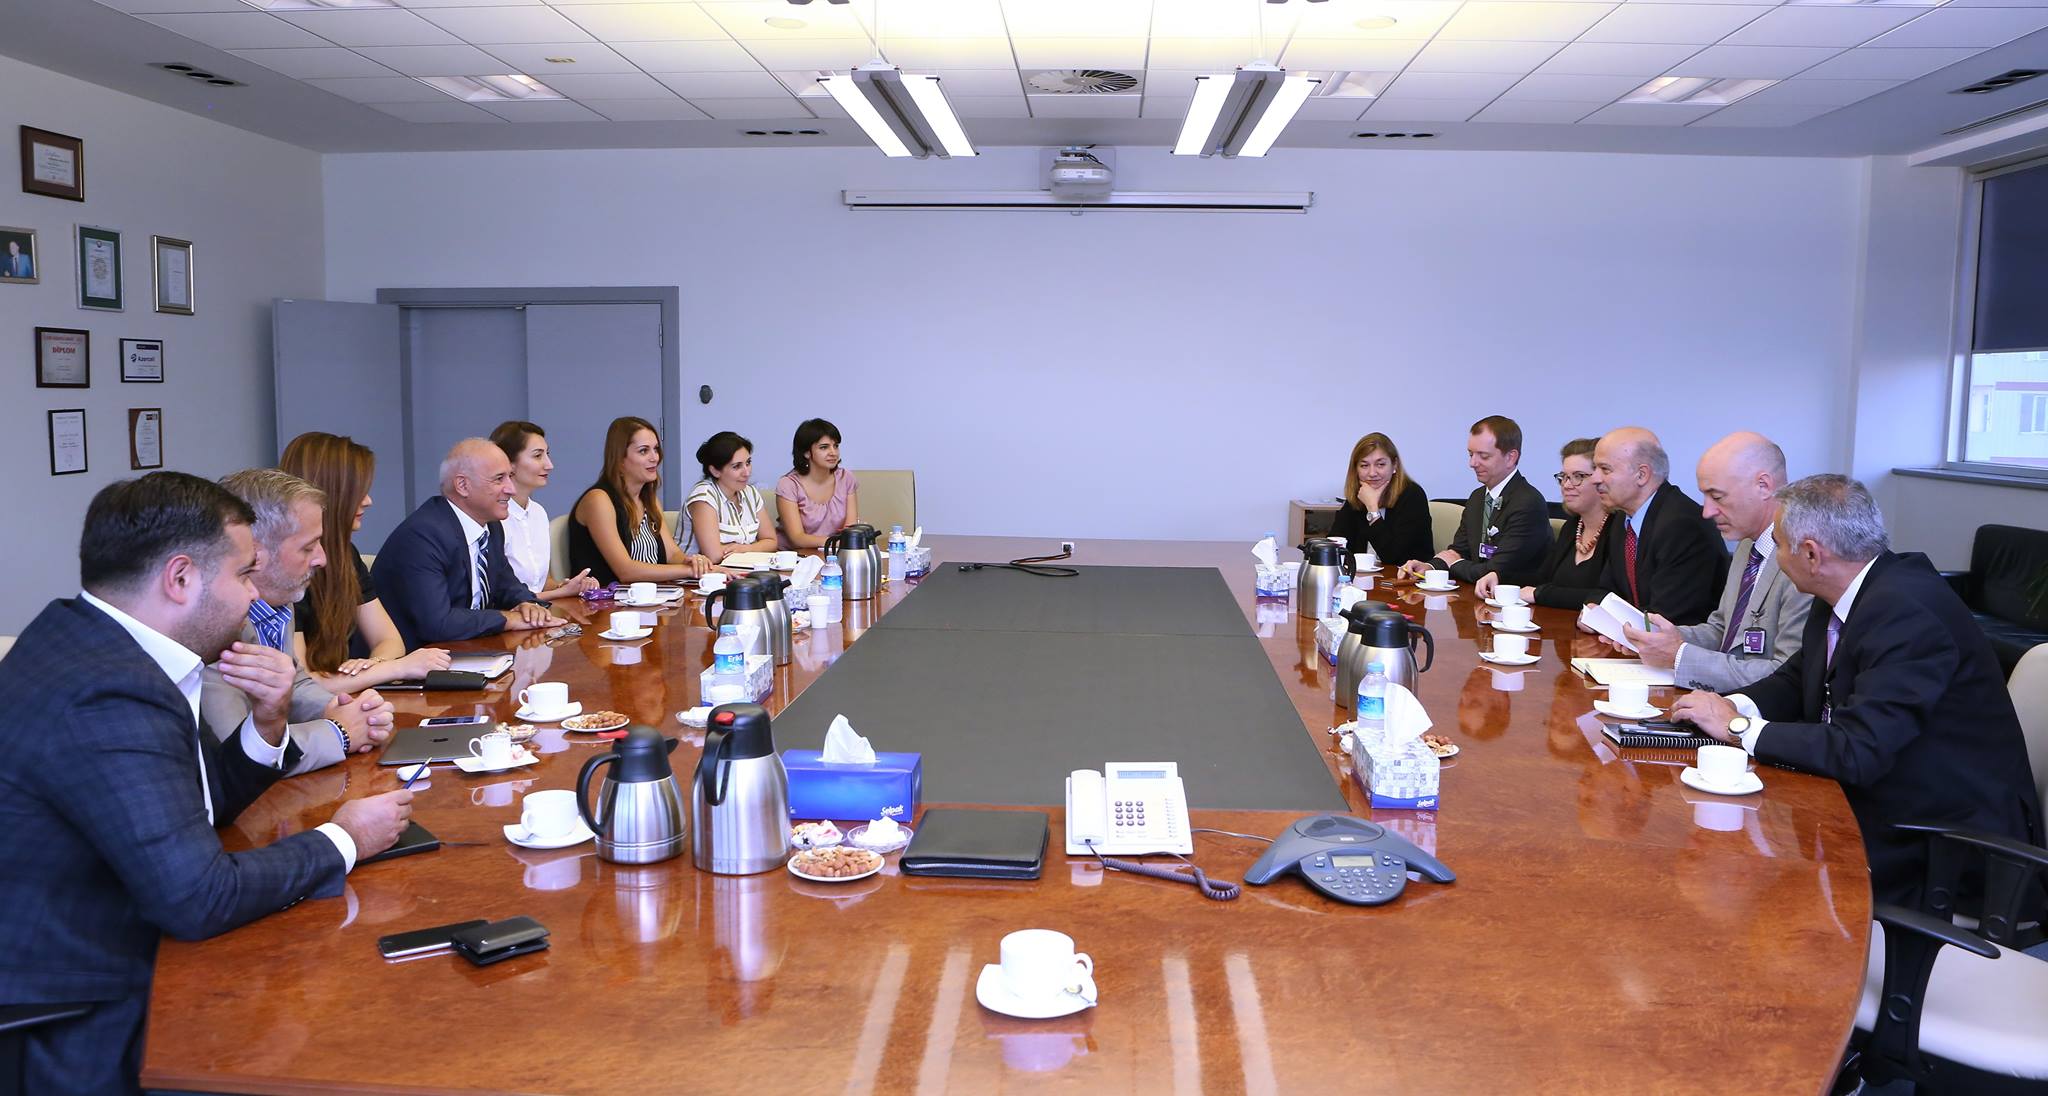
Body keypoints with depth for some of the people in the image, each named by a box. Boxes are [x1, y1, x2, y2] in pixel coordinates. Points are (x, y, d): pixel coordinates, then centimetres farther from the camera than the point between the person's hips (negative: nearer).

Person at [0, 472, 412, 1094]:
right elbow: (200, 898, -29)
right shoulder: (105, 695, -27)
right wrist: (343, 841, -14)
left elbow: (199, 804, 14)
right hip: (83, 1041, -9)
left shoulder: (82, 639, 4)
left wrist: (267, 722, -4)